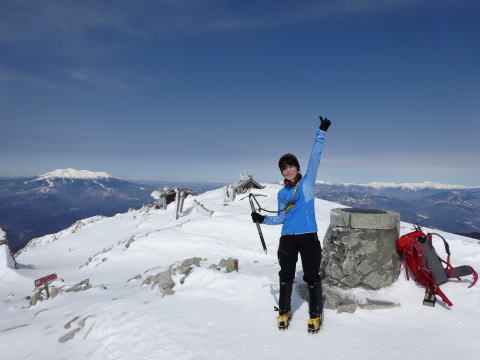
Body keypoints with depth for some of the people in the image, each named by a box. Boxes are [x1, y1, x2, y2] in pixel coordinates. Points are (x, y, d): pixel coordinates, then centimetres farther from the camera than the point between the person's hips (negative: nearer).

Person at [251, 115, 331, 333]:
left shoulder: (307, 182, 3)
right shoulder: (282, 193, 13)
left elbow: (315, 156, -3)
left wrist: (322, 132, -7)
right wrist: (263, 219, 3)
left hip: (308, 236, -4)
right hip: (287, 238, 4)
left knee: (312, 276, 2)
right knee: (286, 276, 11)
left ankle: (315, 314, 19)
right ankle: (284, 311, 27)